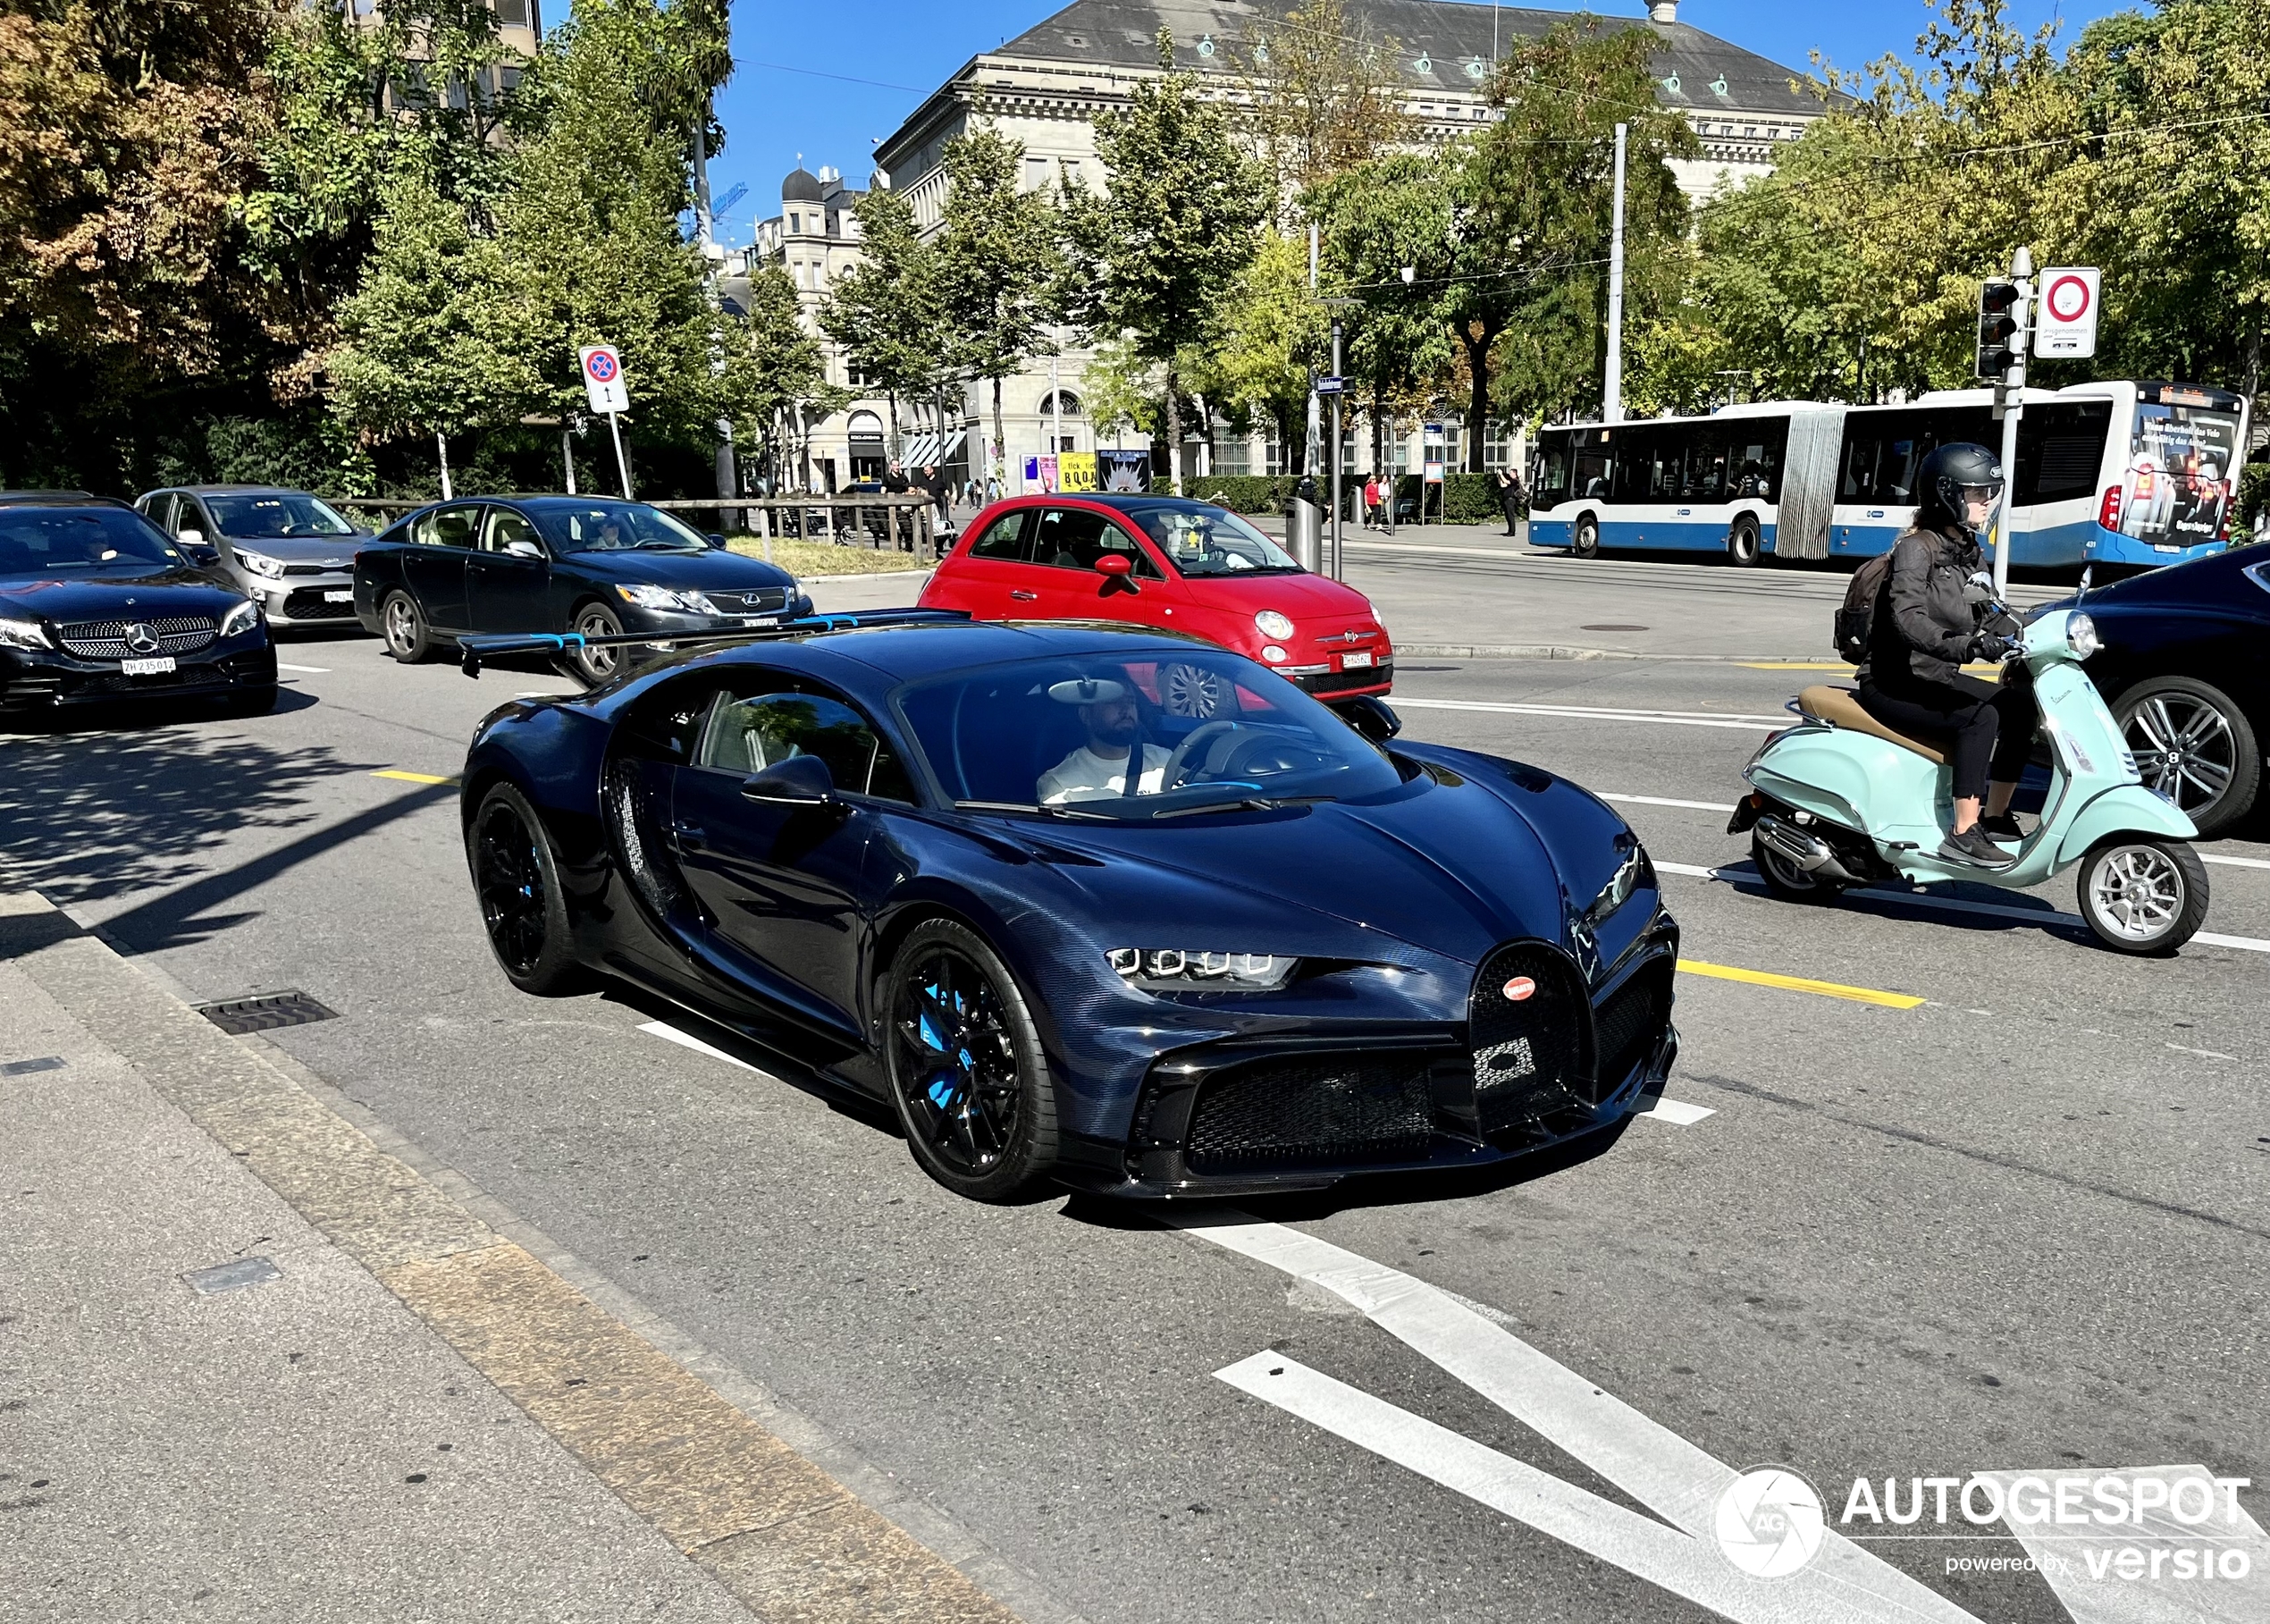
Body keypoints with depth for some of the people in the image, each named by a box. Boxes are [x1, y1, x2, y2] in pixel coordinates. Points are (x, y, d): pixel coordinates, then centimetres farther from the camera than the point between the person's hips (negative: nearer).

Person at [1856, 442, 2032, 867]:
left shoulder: (1965, 550, 13)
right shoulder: (1915, 548, -13)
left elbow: (1972, 620, 16)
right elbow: (1907, 619, -28)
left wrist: (2013, 637, -2)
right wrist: (1965, 646, -40)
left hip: (1935, 676, 9)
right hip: (1893, 684, -9)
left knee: (2020, 703, -4)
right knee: (1979, 716, -27)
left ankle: (1995, 817, 2)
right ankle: (1963, 834, -25)